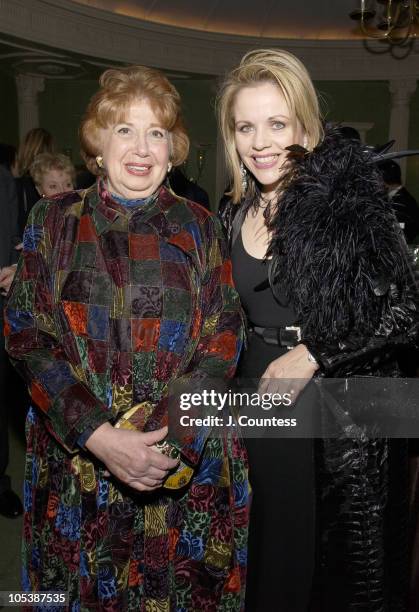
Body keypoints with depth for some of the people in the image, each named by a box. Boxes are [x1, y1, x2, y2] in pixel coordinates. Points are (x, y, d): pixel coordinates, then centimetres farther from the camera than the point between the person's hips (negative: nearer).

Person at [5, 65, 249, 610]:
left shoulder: (197, 227, 4)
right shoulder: (54, 222, 2)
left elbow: (225, 334, -2)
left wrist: (166, 434, -17)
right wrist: (100, 437, -18)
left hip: (189, 458, 1)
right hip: (75, 458, 0)